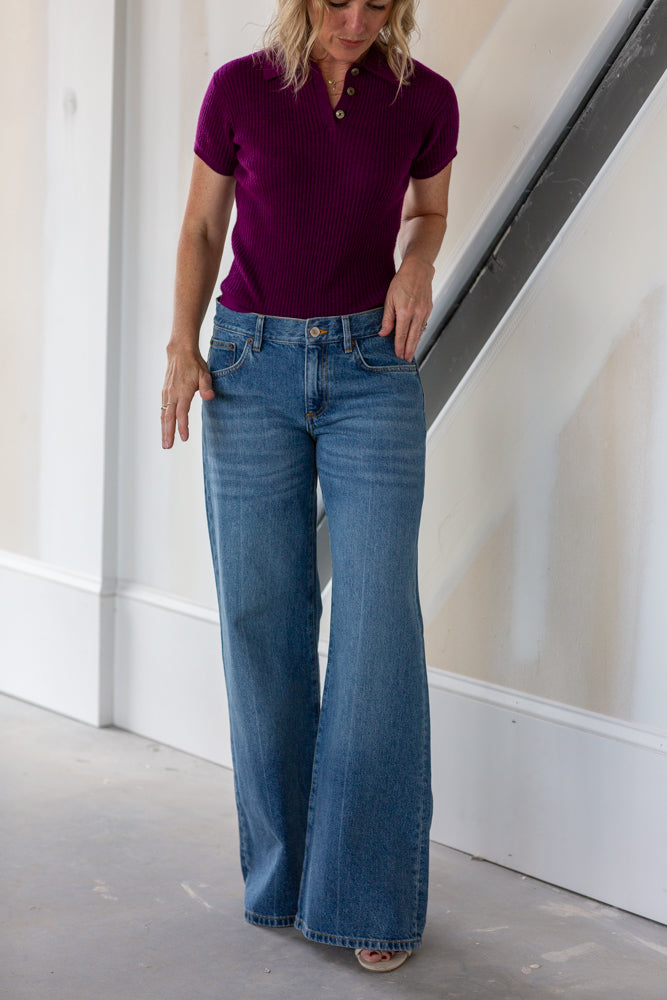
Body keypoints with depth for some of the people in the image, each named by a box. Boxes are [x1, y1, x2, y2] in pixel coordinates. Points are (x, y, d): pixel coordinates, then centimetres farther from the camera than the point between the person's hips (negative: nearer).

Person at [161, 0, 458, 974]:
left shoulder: (425, 100, -3)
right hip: (251, 367, 1)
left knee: (380, 619, -9)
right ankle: (282, 866, 18)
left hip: (372, 366, 0)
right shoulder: (238, 90, -4)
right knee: (263, 620, 2)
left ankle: (374, 892, -1)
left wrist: (416, 267, -8)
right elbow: (202, 228, 7)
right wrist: (182, 348, -7)